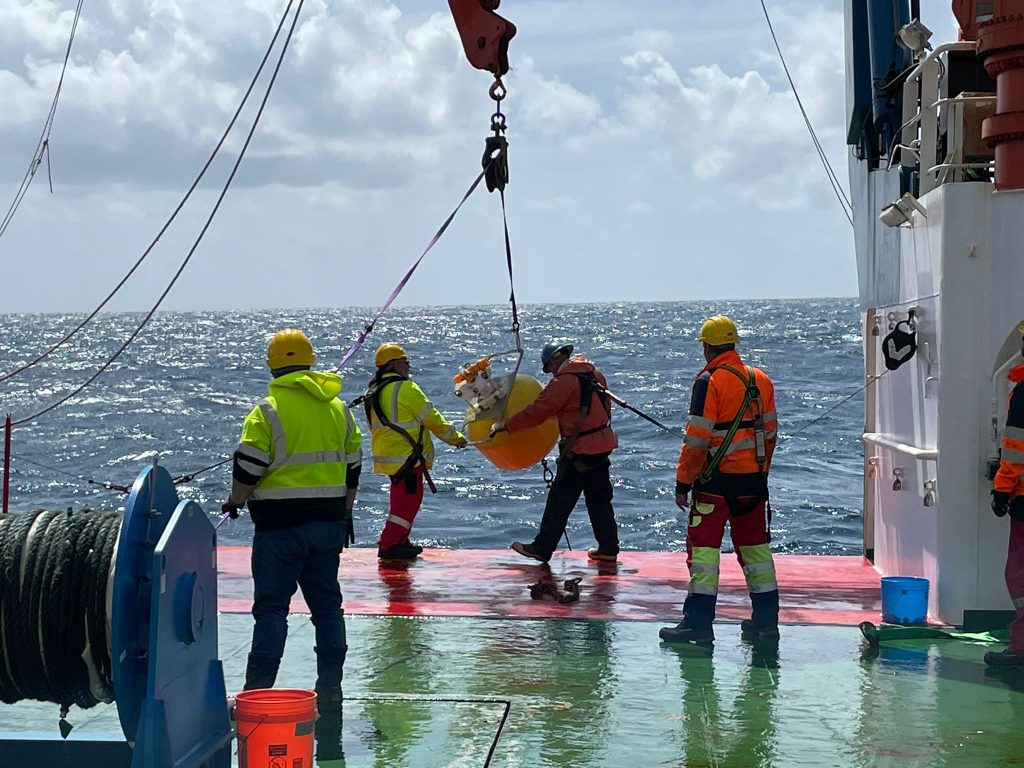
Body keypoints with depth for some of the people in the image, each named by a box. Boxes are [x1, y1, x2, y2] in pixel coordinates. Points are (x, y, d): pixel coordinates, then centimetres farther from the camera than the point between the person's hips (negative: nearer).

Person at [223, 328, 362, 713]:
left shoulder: (268, 410, -10)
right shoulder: (337, 407, 9)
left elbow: (248, 468, -11)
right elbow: (352, 466, 15)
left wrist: (235, 501, 8)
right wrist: (345, 512, 24)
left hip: (281, 523, -5)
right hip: (329, 520, 6)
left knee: (271, 606, -1)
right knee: (327, 602, 12)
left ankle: (258, 692, -1)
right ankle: (330, 689, 15)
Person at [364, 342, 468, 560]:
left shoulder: (373, 392, 12)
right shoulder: (406, 388, -15)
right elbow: (432, 418, -11)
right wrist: (456, 437, 1)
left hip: (386, 454, 9)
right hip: (406, 456, -9)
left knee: (402, 499, 20)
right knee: (408, 500, -5)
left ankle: (399, 541, 27)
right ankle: (388, 545, -6)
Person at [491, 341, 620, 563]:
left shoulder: (563, 382, -15)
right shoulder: (595, 375, 9)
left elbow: (537, 411, -16)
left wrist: (506, 426, -8)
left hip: (579, 449, -8)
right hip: (602, 444, 8)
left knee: (560, 500, 0)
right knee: (600, 499, 15)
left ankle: (542, 548, 7)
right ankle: (608, 548, 17)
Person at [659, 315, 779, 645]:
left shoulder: (709, 381, -11)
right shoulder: (760, 379, 9)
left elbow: (697, 438, -14)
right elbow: (769, 431, 14)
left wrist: (683, 482, -9)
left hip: (717, 479, -6)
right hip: (753, 480, 6)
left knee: (703, 547, -3)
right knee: (755, 547, 14)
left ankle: (699, 622, -6)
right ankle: (766, 619, 18)